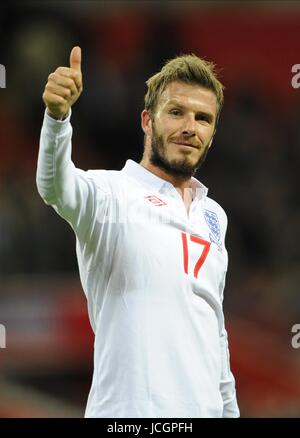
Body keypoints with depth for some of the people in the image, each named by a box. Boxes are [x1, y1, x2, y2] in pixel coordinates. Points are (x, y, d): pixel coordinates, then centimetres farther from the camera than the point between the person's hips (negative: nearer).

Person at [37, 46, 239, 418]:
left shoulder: (214, 216, 16)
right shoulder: (113, 193, -5)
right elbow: (56, 187, -28)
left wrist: (230, 408, 21)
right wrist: (57, 114, -45)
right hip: (130, 409, -6)